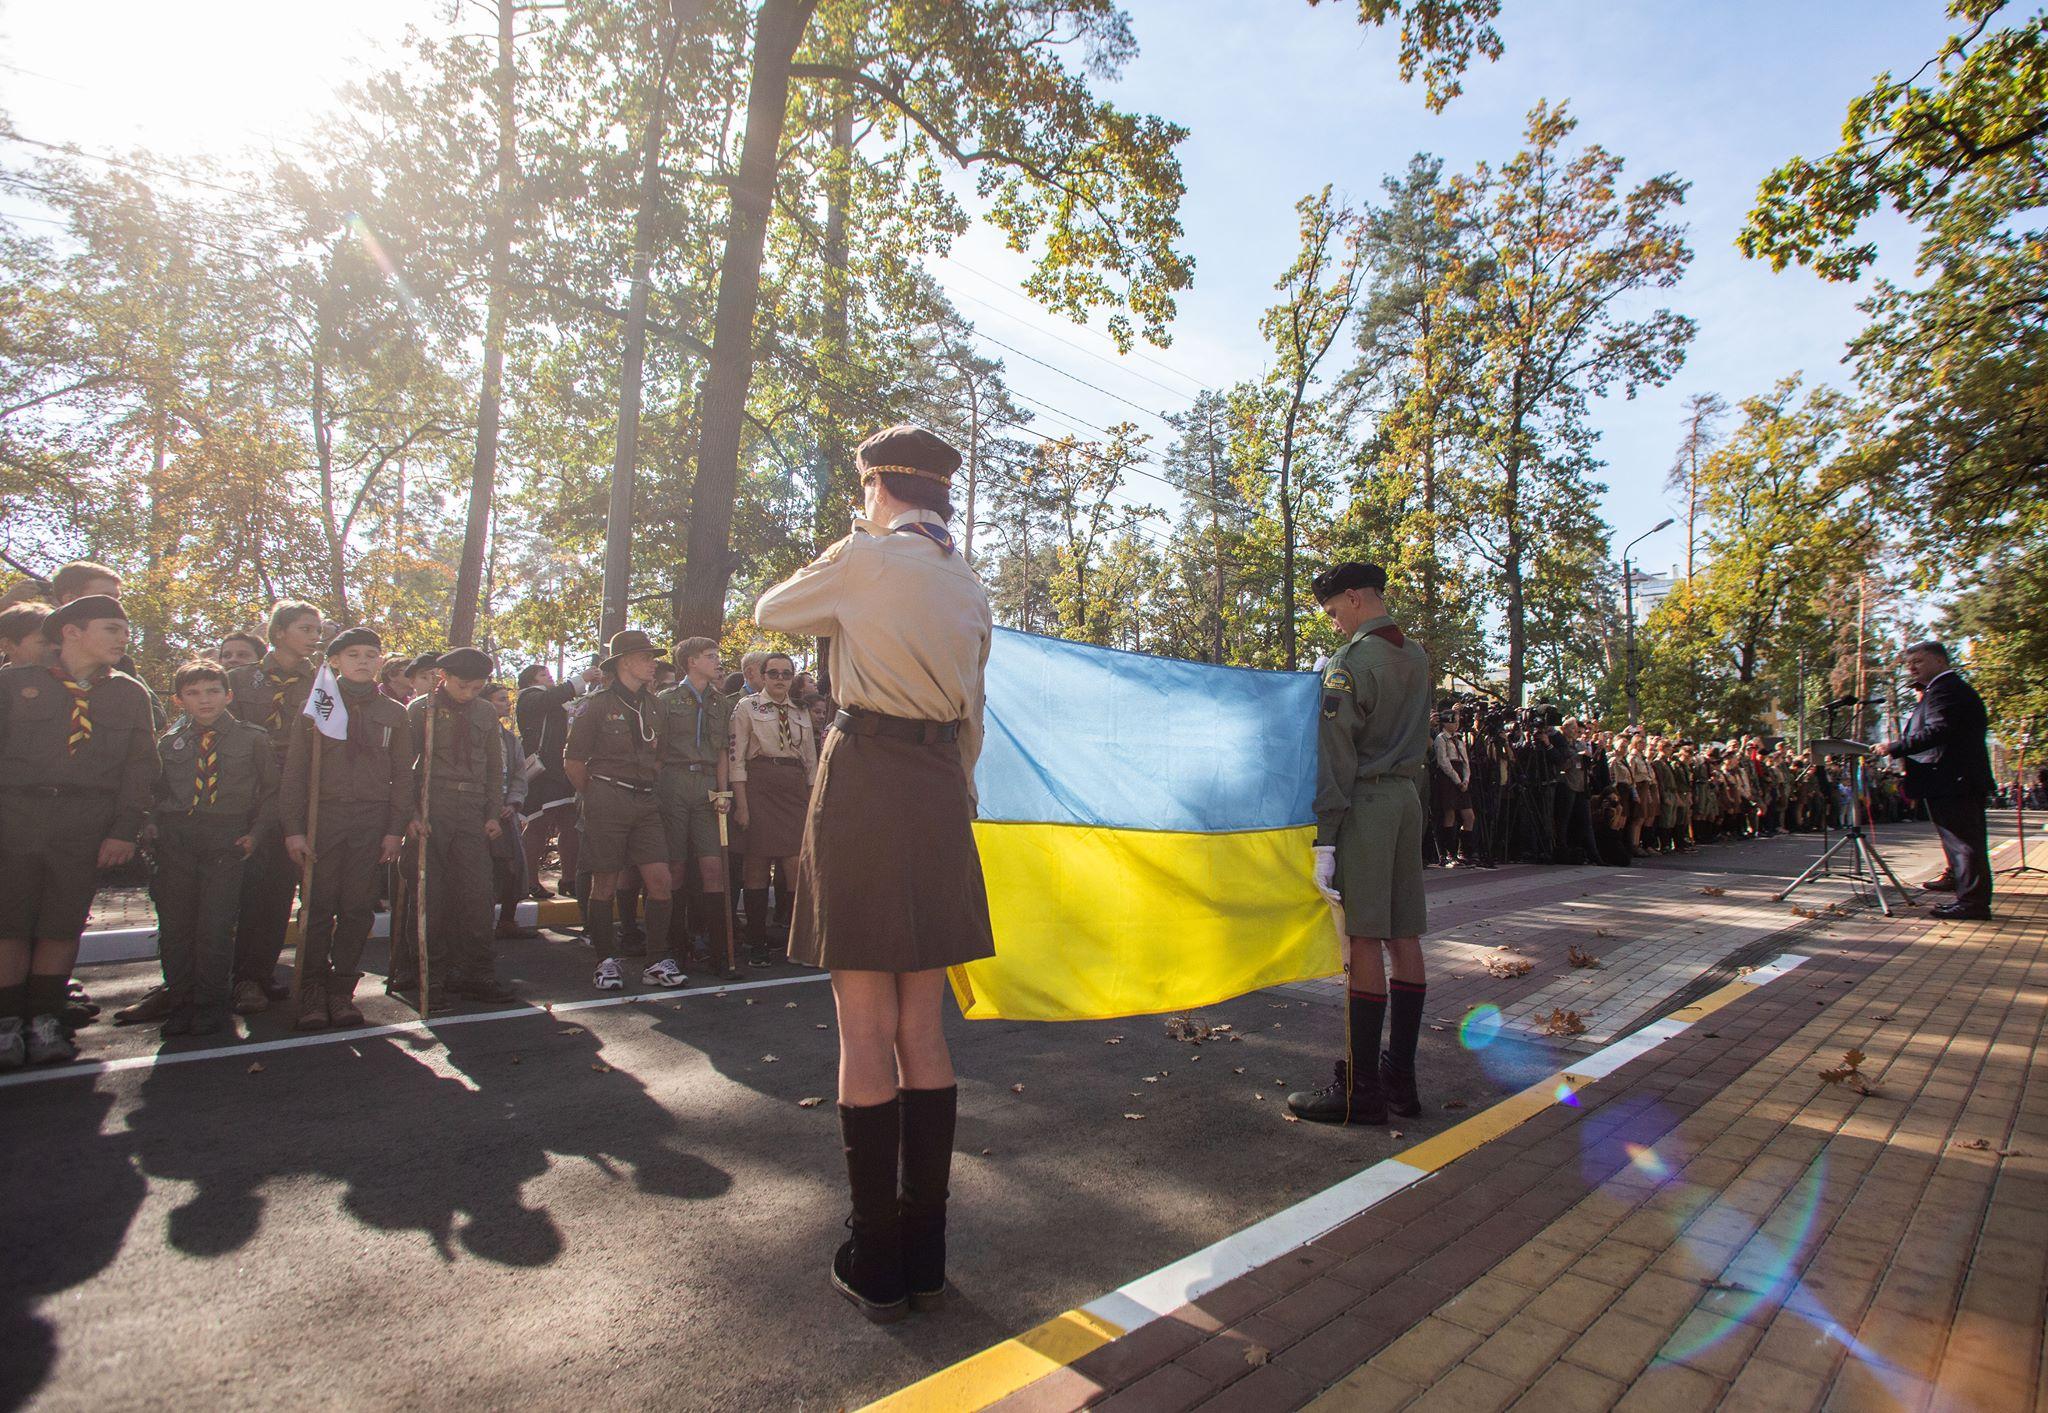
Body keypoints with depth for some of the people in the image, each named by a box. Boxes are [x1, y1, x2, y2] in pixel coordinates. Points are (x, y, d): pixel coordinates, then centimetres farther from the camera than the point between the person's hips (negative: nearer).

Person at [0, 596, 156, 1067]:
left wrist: (124, 831, -2)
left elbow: (139, 766, 7)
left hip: (87, 823, 1)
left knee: (63, 925, 2)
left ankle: (45, 1020, 12)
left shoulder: (129, 694, 12)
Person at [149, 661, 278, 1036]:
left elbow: (272, 789, 6)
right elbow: (156, 788, 19)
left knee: (216, 925, -3)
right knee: (174, 925, 6)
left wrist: (256, 832, -3)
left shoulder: (253, 738, 4)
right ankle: (181, 1002, 19)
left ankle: (211, 1004, 11)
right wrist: (152, 827, 3)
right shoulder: (169, 741, 12)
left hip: (228, 839, -3)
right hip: (174, 839, 3)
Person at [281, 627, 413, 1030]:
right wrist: (293, 828, -5)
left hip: (372, 823, 1)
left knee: (357, 909, 3)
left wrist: (395, 830, 1)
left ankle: (341, 989, 12)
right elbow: (295, 771, 3)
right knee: (318, 906, 1)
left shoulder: (394, 713, 10)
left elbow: (402, 775, 9)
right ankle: (313, 990, 10)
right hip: (322, 818, -1)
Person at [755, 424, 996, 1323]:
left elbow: (771, 612, 13)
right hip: (939, 794, 6)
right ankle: (925, 1257, 19)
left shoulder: (864, 558, -3)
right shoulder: (969, 587, 15)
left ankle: (875, 1266, 10)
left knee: (866, 1032, 0)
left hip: (864, 784, -6)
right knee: (923, 1032, 10)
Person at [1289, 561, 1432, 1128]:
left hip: (1364, 804, -8)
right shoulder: (1417, 657, 14)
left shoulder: (1349, 664, -12)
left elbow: (1337, 757, -16)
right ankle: (1400, 1078, 17)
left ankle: (1360, 1089, -1)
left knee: (1364, 938, -6)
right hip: (1408, 797, 8)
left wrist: (1324, 839, -15)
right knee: (1403, 936, 9)